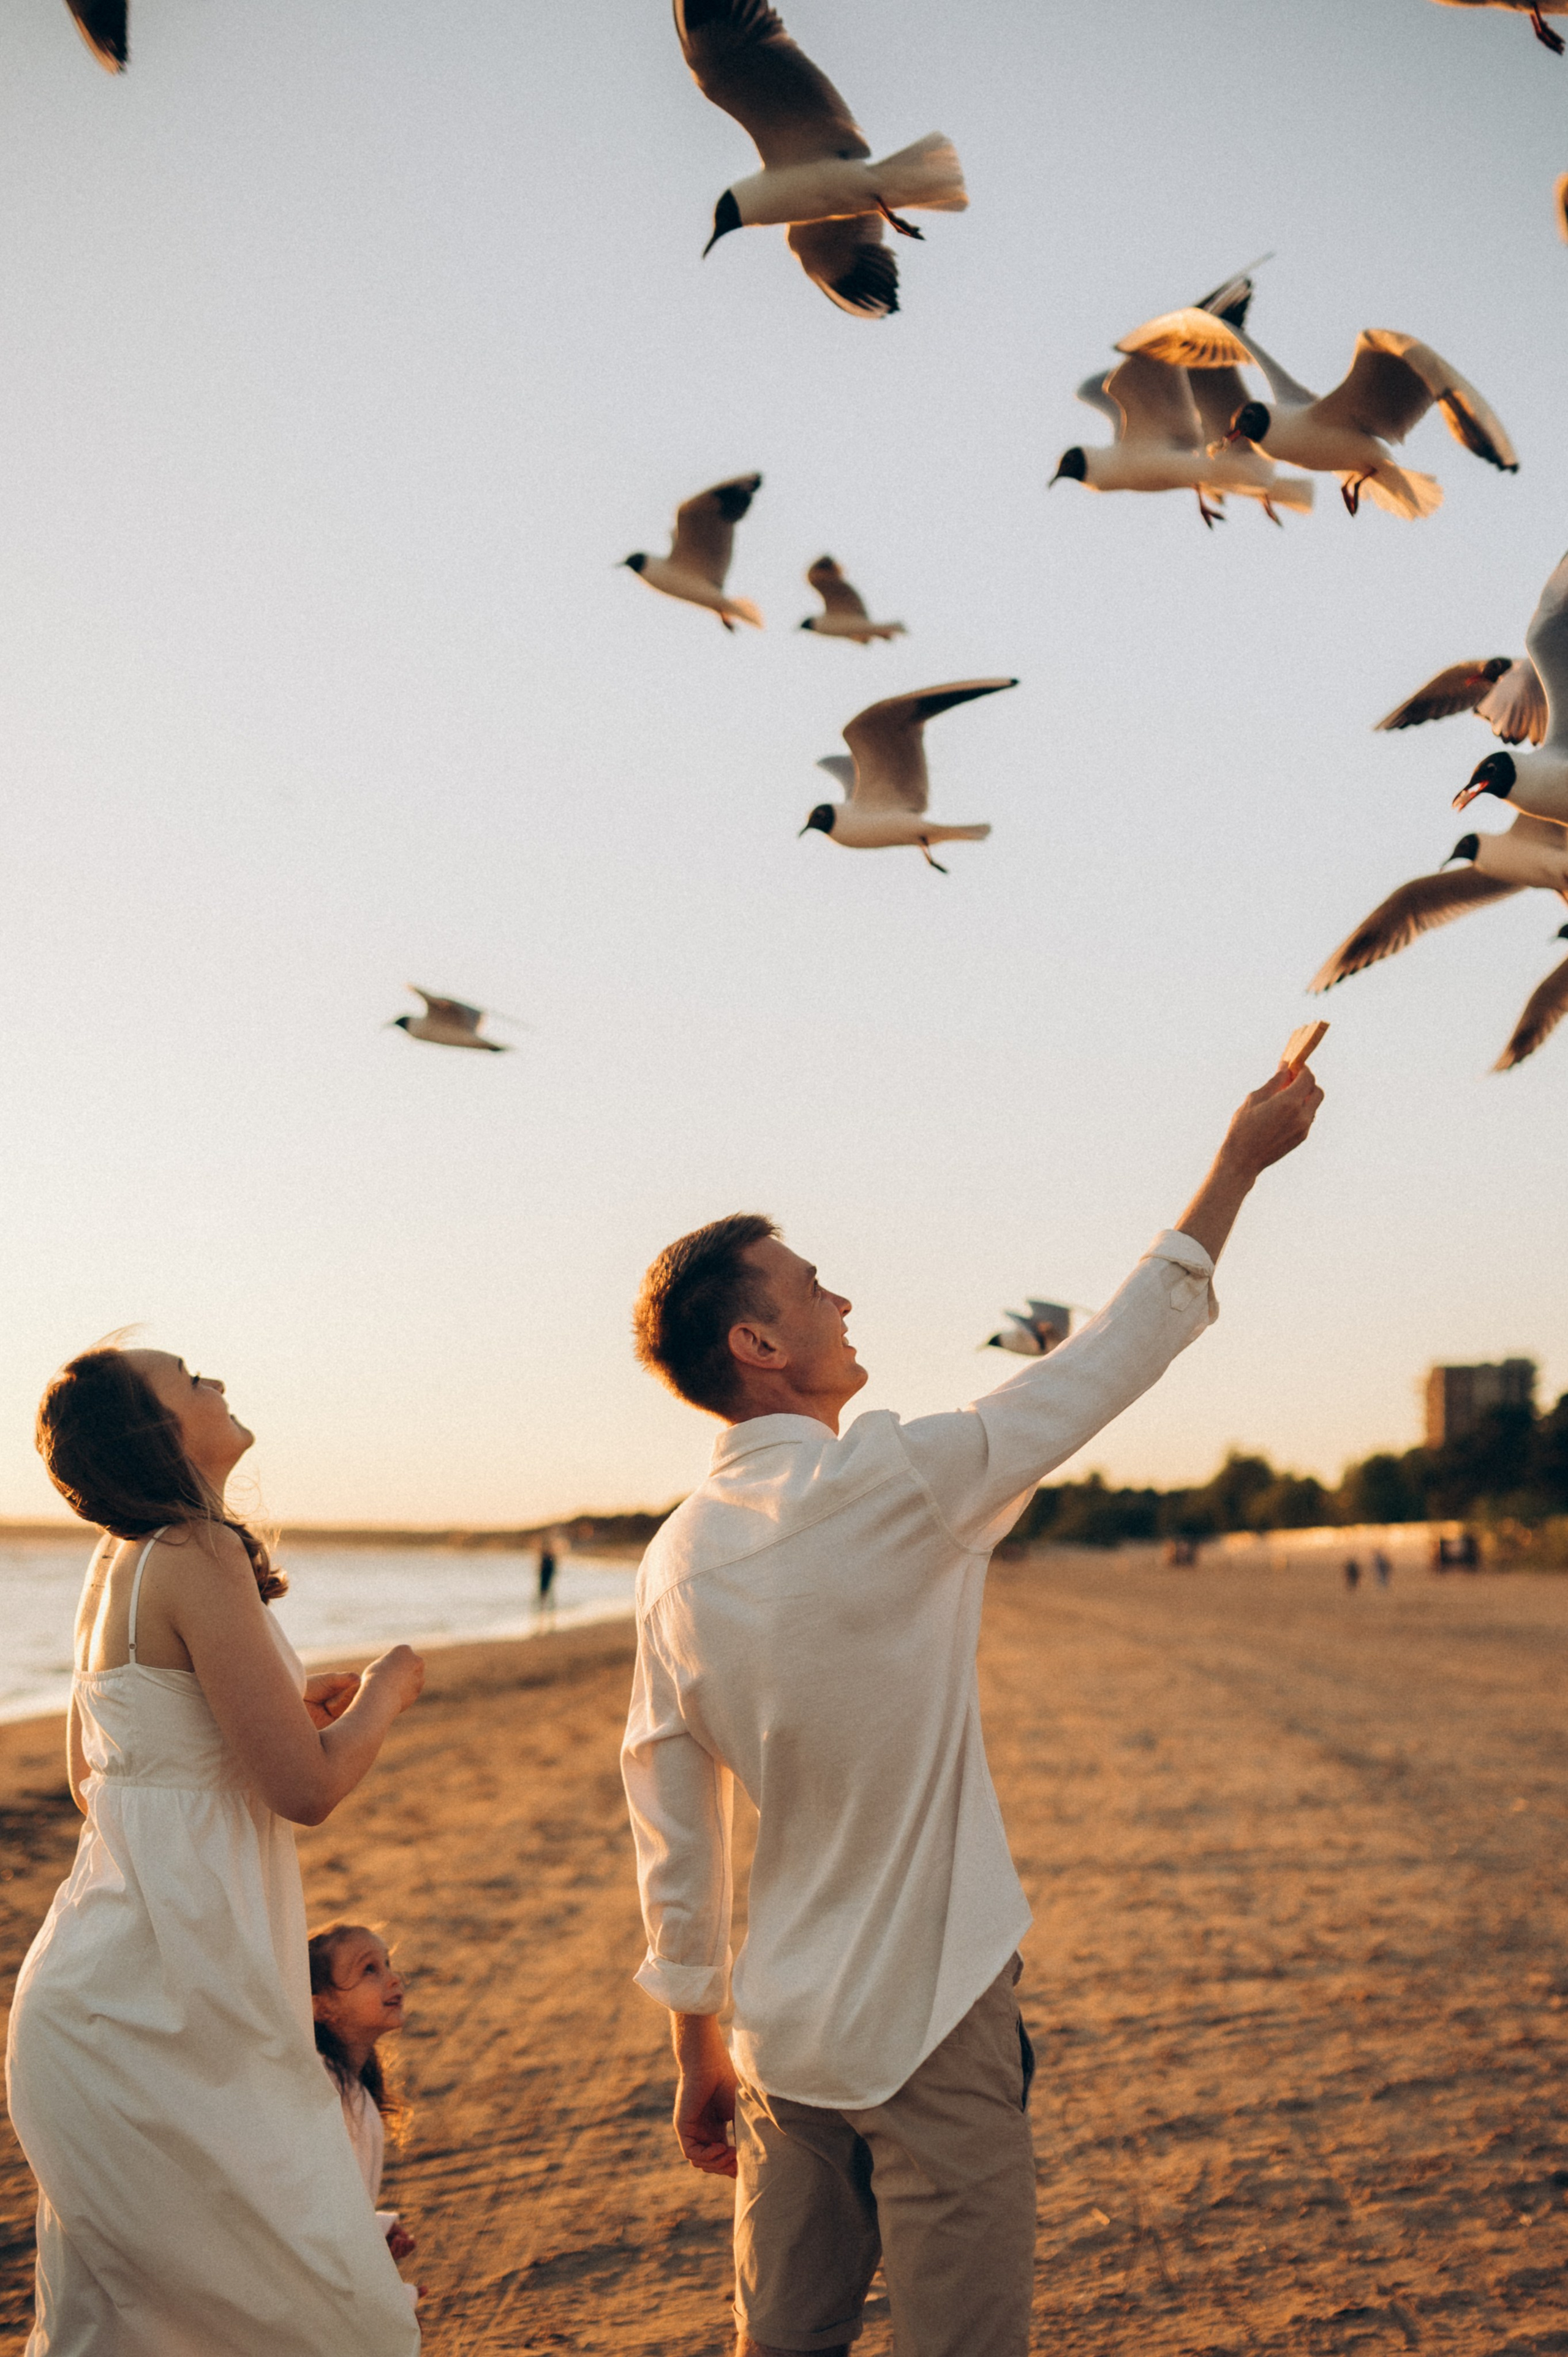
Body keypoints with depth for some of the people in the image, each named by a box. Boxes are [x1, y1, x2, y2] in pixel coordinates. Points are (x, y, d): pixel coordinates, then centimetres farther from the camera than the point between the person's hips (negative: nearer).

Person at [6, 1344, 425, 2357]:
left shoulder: (118, 1567, 12)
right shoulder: (198, 1557, -16)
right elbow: (305, 1788, -18)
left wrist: (286, 1704, 23)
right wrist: (389, 1689, 1)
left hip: (102, 1996, 10)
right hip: (168, 2003, -10)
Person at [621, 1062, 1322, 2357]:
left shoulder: (678, 1559, 1)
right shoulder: (892, 1484, -17)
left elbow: (672, 1835, 7)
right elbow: (1111, 1359, -7)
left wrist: (699, 2053, 17)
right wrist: (1241, 1160, 3)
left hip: (783, 2040, 6)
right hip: (930, 2032, -6)